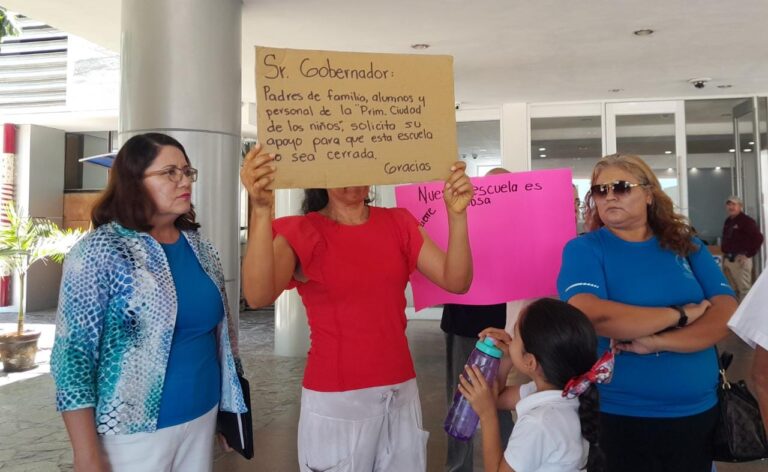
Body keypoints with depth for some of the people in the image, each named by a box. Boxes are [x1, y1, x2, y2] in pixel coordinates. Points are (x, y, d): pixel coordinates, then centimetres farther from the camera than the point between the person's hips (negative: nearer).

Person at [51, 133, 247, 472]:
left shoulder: (200, 247, 3)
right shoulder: (100, 251, -14)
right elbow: (73, 353, -15)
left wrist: (229, 404, 13)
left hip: (203, 416, 6)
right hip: (137, 430, -5)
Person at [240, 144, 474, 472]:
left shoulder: (398, 223, 4)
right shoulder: (301, 232, -8)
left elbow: (456, 281, -7)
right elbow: (258, 296, -28)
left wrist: (456, 214, -21)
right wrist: (261, 210, -41)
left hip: (400, 391, 4)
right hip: (336, 398, -4)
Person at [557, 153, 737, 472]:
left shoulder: (686, 245, 5)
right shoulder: (583, 249, -7)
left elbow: (727, 314, -6)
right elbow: (591, 315, -25)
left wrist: (658, 341, -21)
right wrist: (681, 315, -16)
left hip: (699, 412, 4)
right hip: (621, 417, -4)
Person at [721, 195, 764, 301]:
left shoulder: (746, 221, -9)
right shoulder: (727, 221, 16)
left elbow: (758, 238, -17)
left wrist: (748, 255, -17)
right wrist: (724, 255, 16)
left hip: (739, 259, -8)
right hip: (727, 259, 8)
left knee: (744, 288, -5)